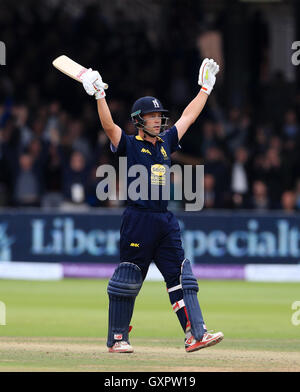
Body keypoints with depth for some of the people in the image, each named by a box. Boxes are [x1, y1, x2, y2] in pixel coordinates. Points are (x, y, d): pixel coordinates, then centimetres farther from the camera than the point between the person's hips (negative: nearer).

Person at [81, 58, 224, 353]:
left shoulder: (166, 142, 16)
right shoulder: (130, 145, 0)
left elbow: (188, 116, 24)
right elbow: (109, 126, -17)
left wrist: (205, 87, 27)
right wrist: (99, 94, -29)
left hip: (166, 222, 6)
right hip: (138, 220, -6)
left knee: (181, 277, -2)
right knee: (127, 280, 0)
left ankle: (195, 334, -8)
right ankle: (117, 339, 9)